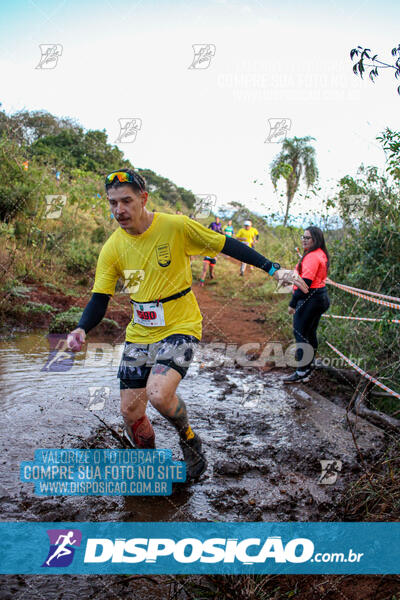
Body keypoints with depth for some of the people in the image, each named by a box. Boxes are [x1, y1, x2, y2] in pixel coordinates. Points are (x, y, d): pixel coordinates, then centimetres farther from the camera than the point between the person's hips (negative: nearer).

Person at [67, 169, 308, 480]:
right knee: (130, 412, 4)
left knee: (158, 394, -26)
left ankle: (189, 438, 8)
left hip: (180, 328, -4)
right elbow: (99, 300, -2)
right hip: (139, 334, 4)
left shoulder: (176, 226, -14)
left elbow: (227, 245, -7)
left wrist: (274, 269, -10)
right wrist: (81, 330, -22)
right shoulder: (113, 248, -4)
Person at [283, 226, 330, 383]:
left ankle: (302, 372, -5)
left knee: (300, 332, -7)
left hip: (310, 298, -11)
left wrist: (293, 303, -22)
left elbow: (306, 282, -24)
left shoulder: (312, 257, -19)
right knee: (310, 332, 20)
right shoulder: (320, 254, 14)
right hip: (320, 297, 11)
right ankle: (309, 365, 34)